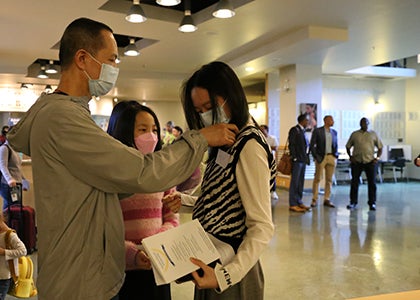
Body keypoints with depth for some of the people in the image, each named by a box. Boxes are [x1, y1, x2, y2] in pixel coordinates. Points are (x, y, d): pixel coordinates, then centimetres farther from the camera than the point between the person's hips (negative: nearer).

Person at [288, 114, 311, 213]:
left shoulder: (302, 130, 17)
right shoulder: (294, 130, -7)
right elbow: (291, 145, -13)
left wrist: (306, 158, 11)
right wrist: (294, 158, -17)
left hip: (303, 160, 8)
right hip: (297, 160, -8)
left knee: (300, 183, 11)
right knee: (294, 182, -6)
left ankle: (299, 202, 18)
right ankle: (293, 204, -3)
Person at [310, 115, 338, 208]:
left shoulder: (334, 132, 14)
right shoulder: (317, 131, -1)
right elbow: (312, 145, -3)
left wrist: (336, 155, 7)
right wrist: (316, 157, -9)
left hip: (331, 157, 5)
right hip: (321, 157, -5)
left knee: (329, 179, 6)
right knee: (318, 178, -1)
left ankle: (327, 199, 13)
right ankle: (314, 199, 6)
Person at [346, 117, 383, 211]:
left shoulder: (373, 134, 8)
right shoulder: (354, 134, 8)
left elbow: (380, 147, 11)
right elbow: (348, 146, 13)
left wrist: (377, 158, -1)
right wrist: (350, 156, 0)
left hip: (370, 162, 0)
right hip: (357, 162, 0)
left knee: (372, 183, 1)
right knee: (354, 183, 1)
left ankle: (372, 203, 10)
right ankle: (353, 202, 10)